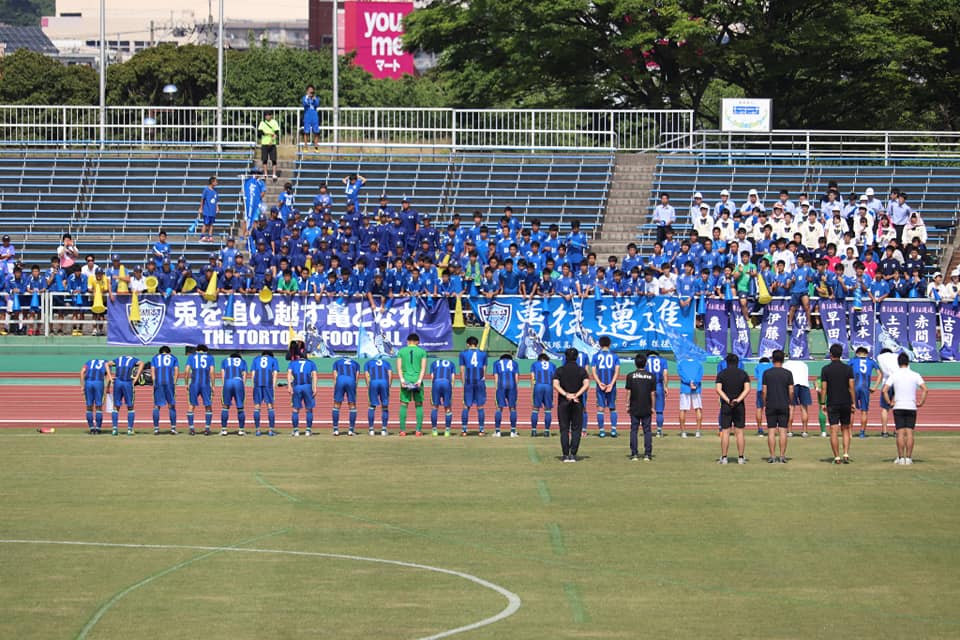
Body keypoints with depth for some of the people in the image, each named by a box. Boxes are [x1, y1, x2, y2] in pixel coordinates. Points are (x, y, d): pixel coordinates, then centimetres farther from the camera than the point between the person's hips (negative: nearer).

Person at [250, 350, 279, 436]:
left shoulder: (255, 359, 23)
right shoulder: (273, 360, 19)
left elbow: (252, 373, 12)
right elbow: (275, 373, 7)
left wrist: (254, 385, 10)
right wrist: (273, 386, 3)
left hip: (257, 383, 1)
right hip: (268, 383, -1)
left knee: (257, 406, 3)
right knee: (270, 406, 2)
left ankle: (257, 430, -1)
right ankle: (271, 430, -4)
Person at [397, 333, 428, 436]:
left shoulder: (401, 351, 8)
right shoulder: (422, 351, 5)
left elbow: (399, 367, -2)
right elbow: (423, 368, -4)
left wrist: (402, 379, -9)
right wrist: (419, 380, -10)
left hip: (405, 380, 0)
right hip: (417, 380, 0)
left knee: (403, 405, 5)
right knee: (419, 405, 8)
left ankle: (402, 430, -2)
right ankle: (419, 430, 1)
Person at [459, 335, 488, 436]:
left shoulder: (463, 354, 6)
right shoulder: (483, 354, 8)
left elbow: (462, 370, 5)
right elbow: (484, 369, 10)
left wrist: (463, 383, 10)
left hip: (469, 382, 0)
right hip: (480, 381, 0)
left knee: (466, 406, 4)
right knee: (480, 406, 4)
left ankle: (463, 429, 1)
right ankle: (481, 430, 1)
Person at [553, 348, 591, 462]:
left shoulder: (560, 371, 2)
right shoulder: (581, 370, 2)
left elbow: (555, 385, -11)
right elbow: (586, 385, -12)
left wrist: (566, 395, -16)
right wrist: (576, 395, -15)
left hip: (563, 402, 0)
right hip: (578, 403, 0)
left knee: (564, 430, 4)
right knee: (576, 429, 5)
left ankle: (566, 455, -2)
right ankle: (573, 454, -3)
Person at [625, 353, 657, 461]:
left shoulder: (630, 376, -4)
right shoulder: (651, 376, -2)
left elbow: (628, 391, -3)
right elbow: (653, 393, 0)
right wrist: (652, 407, 8)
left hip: (634, 408, -1)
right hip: (647, 409, 1)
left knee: (634, 430, 5)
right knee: (647, 430, 6)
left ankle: (634, 454, 2)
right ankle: (647, 454, 2)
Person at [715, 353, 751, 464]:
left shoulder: (721, 374, 1)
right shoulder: (743, 374, 4)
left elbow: (718, 389, -10)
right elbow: (747, 389, -8)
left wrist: (728, 400, -14)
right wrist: (738, 400, -14)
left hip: (726, 405, -1)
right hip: (739, 406, 1)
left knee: (725, 432, 2)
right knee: (740, 432, 4)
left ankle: (724, 457, 0)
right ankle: (740, 457, 3)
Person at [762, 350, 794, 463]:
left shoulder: (767, 373, -1)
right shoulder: (788, 373, -1)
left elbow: (764, 391, -2)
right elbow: (791, 391, -2)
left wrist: (764, 404, 8)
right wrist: (790, 403, 11)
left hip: (770, 406, 0)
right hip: (784, 405, 0)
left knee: (771, 431, 2)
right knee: (783, 431, 2)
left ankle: (772, 456, -1)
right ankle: (782, 456, -2)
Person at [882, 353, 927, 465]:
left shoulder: (894, 375, -1)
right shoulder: (915, 375, 1)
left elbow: (885, 390, -10)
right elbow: (924, 389, -8)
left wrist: (889, 402, 0)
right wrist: (921, 402, -1)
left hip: (898, 407, -1)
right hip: (911, 407, 1)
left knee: (900, 433, 0)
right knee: (909, 433, 2)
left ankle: (901, 458, -2)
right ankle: (908, 458, -1)